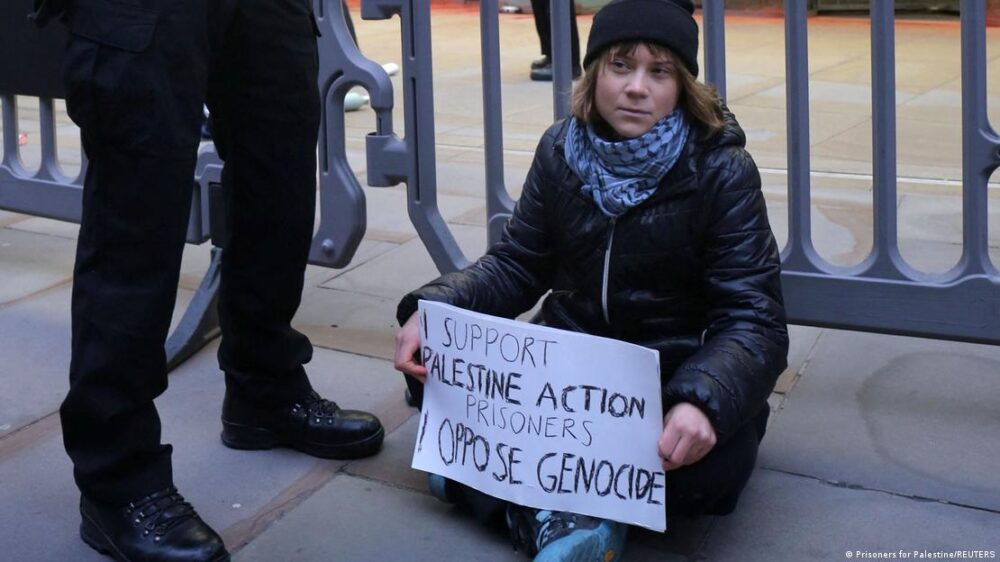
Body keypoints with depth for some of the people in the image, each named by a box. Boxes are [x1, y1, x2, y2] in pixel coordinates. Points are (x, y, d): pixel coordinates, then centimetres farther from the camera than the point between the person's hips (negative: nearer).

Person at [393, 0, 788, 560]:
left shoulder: (721, 171, -14)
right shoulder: (562, 151, -2)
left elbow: (754, 319, -20)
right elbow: (516, 264, 5)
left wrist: (705, 401, -42)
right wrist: (432, 307, -16)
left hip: (675, 375, -3)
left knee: (715, 454, -35)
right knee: (435, 363, -17)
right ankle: (553, 513, -29)